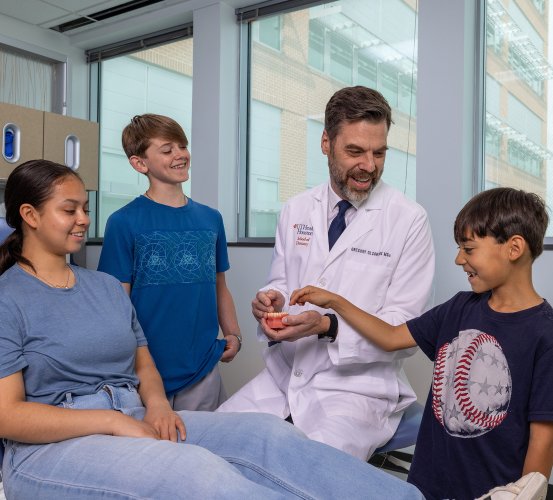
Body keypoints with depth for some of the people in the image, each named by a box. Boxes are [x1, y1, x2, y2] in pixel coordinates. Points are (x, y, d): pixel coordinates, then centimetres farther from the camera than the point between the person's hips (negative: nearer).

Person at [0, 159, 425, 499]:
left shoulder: (106, 286, 15)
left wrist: (156, 404, -7)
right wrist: (114, 421, -18)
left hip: (136, 422, 6)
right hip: (52, 446, -6)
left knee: (269, 434, -18)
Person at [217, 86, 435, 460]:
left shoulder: (409, 220, -7)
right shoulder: (296, 211, 7)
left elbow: (404, 328, -8)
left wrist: (327, 327, -22)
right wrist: (270, 302, -9)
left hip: (357, 385, -4)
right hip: (283, 373, 5)